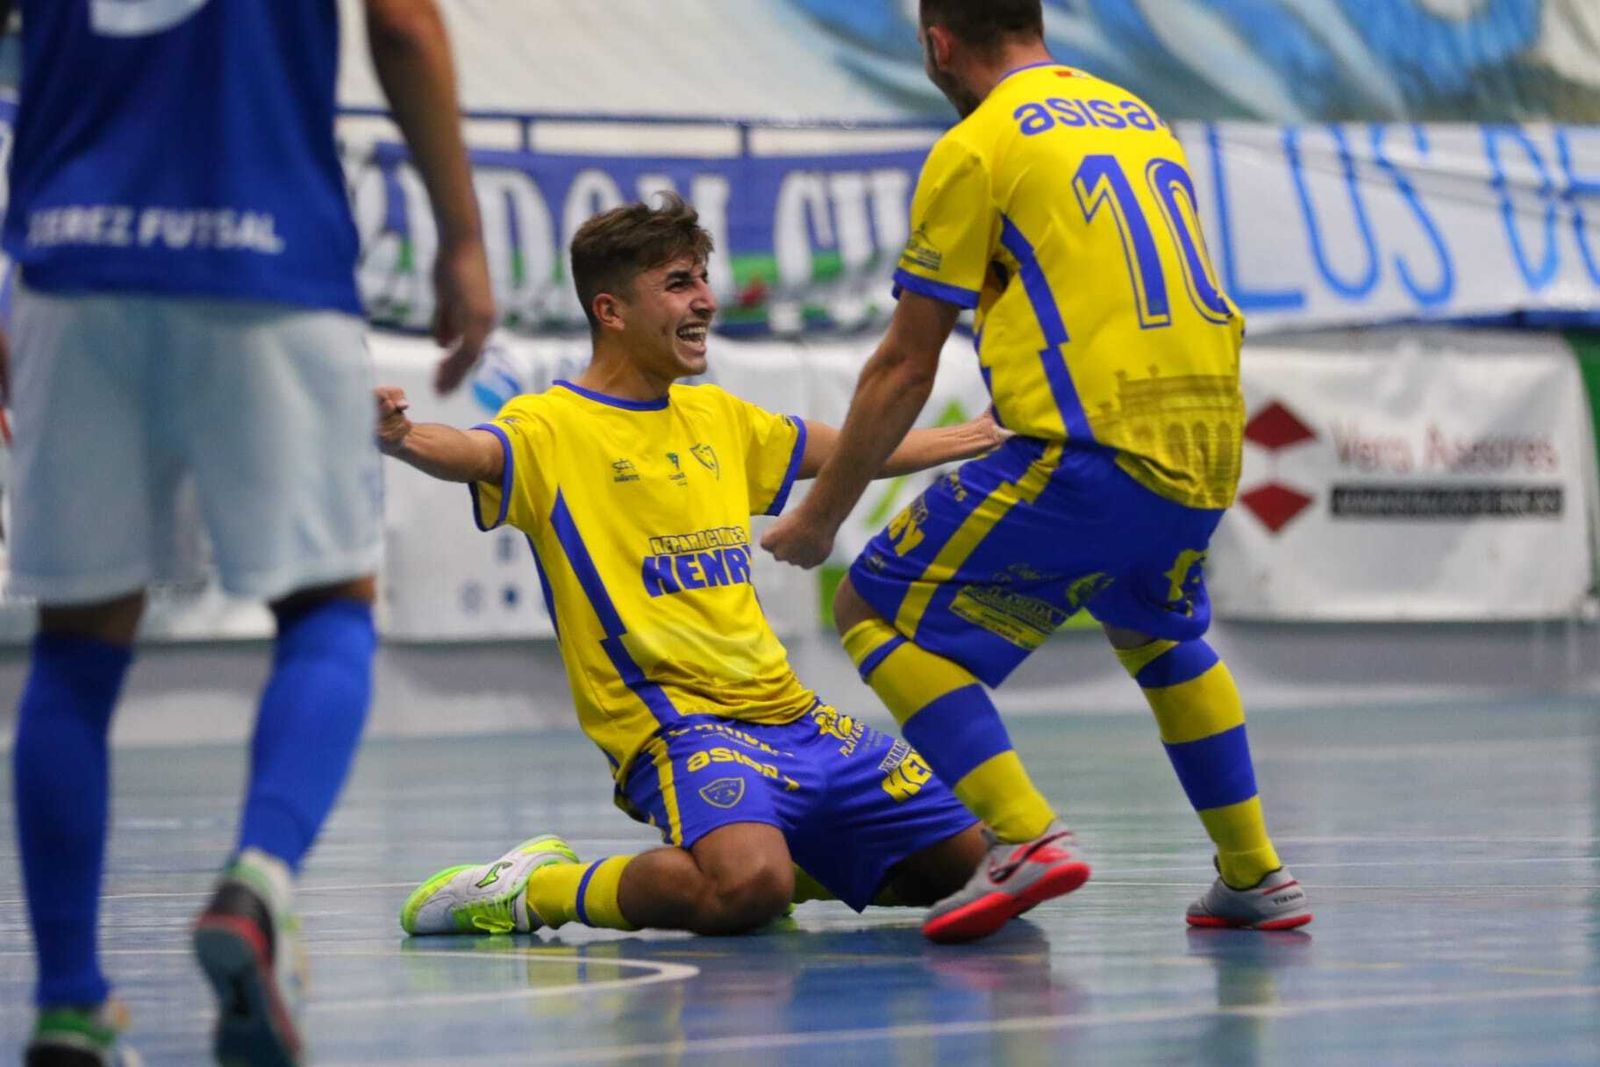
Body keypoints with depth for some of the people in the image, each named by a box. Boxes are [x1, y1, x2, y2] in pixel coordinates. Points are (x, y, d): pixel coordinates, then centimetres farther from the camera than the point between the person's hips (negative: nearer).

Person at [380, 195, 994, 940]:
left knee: (960, 859, 9)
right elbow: (471, 453, -28)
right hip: (675, 723, -8)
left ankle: (752, 854, 22)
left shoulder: (716, 417, 17)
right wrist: (400, 438, -52)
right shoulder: (555, 426, -6)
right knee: (746, 891, -35)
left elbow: (854, 449, 32)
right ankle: (536, 888, -11)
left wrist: (983, 435, 42)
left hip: (787, 712, 8)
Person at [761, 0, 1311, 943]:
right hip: (1208, 452, 8)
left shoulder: (976, 148, -1)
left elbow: (906, 368, 1)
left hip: (1090, 453, -7)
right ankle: (1254, 873, 28)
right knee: (1159, 634, 34)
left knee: (880, 612, 3)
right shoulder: (1140, 115, 19)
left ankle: (1029, 837, -14)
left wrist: (821, 515, 11)